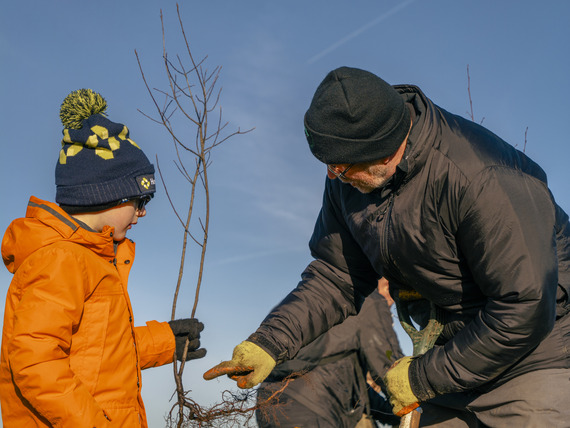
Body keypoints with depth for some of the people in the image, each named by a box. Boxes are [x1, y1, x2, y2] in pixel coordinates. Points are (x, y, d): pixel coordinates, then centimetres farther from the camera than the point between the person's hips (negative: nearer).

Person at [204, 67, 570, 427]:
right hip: (462, 345, 6)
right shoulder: (348, 180, -7)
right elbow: (336, 276, 2)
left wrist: (424, 378, -20)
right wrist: (268, 343, -12)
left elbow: (525, 309, -28)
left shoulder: (481, 181, -31)